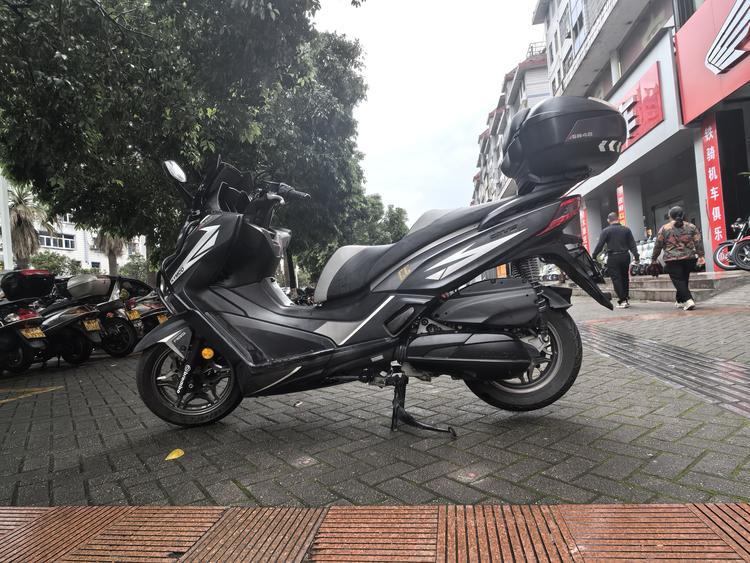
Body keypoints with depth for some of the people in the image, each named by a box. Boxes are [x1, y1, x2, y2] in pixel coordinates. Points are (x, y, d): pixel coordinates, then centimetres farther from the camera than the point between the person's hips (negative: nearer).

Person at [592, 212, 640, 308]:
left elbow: (600, 245, -6)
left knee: (616, 279, -1)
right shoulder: (626, 229, 7)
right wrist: (636, 256, 8)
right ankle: (626, 299, 19)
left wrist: (594, 256, 1)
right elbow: (632, 244, 6)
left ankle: (622, 301, -4)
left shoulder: (606, 231, -4)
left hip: (613, 257, -4)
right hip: (625, 256, 4)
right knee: (625, 278, 15)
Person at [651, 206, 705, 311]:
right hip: (689, 259, 4)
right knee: (684, 280, 17)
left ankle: (688, 300, -19)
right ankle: (680, 301, 28)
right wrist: (701, 255, 11)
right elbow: (698, 243, 5)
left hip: (672, 260, -4)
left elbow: (658, 246, 3)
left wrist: (654, 259, 12)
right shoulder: (691, 227, 7)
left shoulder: (664, 229, -1)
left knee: (678, 281, -2)